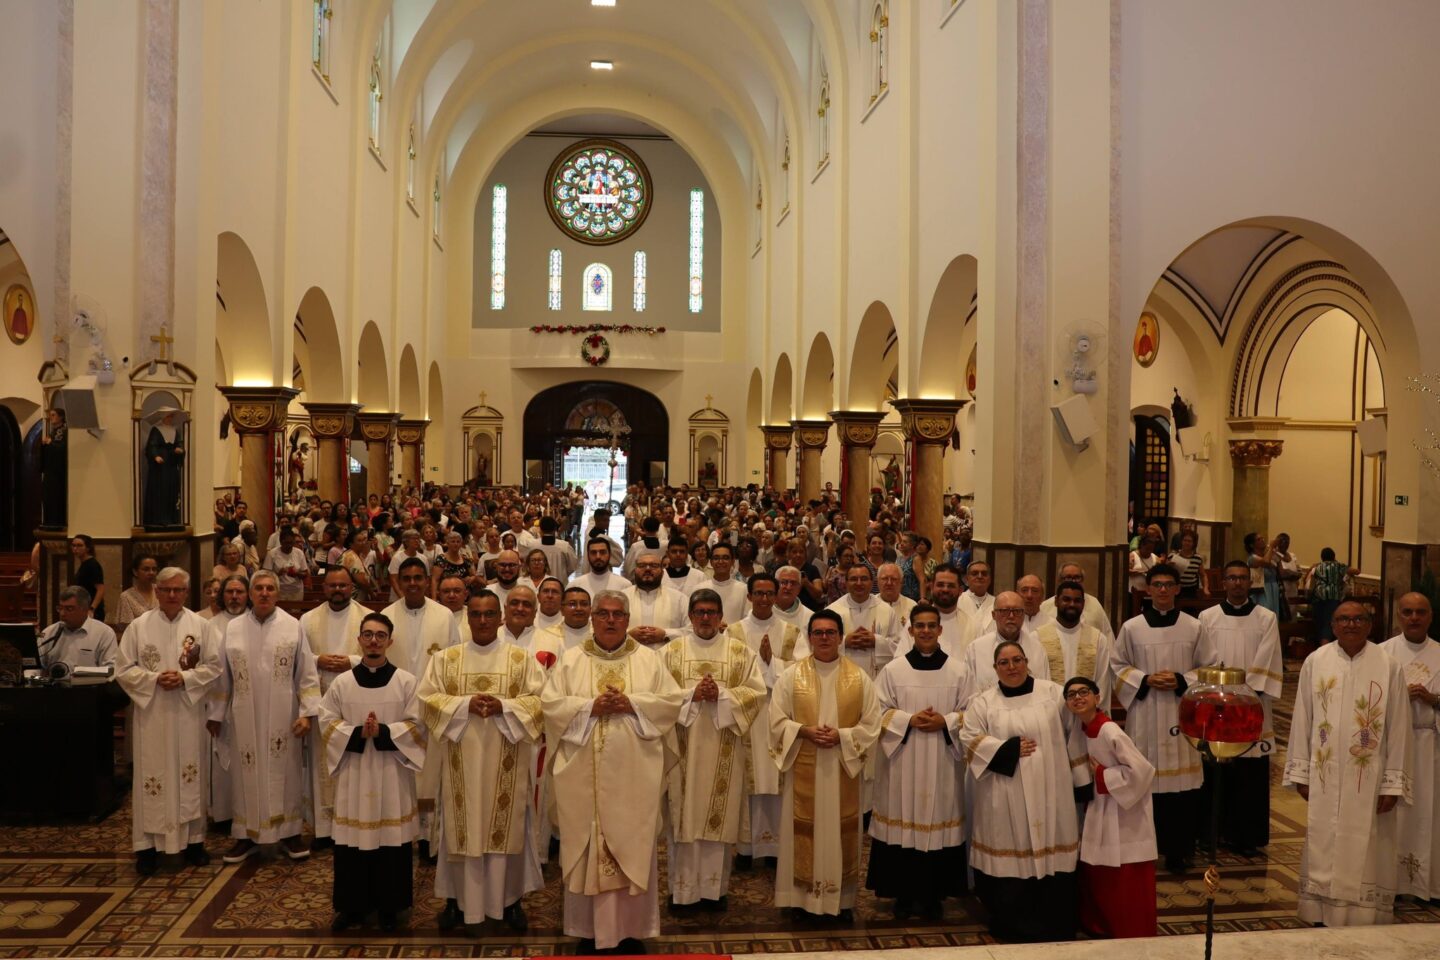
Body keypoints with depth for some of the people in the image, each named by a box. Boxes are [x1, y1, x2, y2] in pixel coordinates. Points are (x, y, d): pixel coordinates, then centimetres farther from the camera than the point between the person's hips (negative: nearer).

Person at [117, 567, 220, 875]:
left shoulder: (199, 626, 3)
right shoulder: (139, 626, 1)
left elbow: (213, 667, 2)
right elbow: (125, 670, 0)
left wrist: (185, 678, -14)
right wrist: (155, 679, -15)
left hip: (189, 713, 1)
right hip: (152, 714, -1)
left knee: (191, 775, 7)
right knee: (151, 777, 1)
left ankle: (193, 840, 17)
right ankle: (148, 845, 9)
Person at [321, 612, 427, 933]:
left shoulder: (406, 681, -1)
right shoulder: (342, 682, 3)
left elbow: (416, 725, -4)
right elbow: (327, 723, 1)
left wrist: (383, 732, -18)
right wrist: (357, 734, -15)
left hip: (392, 772, -1)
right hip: (353, 771, 1)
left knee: (392, 837, 4)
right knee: (352, 837, 5)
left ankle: (389, 906, 18)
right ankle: (351, 905, 21)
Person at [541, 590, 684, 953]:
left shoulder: (649, 659, 6)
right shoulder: (570, 660, 5)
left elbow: (672, 701, 0)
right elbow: (550, 704, -2)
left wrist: (631, 703, -14)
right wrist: (591, 706, -15)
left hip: (634, 774, 0)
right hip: (584, 775, 0)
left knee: (634, 847, 4)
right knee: (586, 847, 4)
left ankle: (632, 929, 14)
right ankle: (589, 928, 15)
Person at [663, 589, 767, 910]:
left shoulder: (741, 651, 5)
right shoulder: (672, 650, 6)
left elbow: (756, 691, -2)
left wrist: (721, 694, -15)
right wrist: (692, 693, -16)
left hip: (723, 749, 0)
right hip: (683, 746, 0)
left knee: (720, 815, 4)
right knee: (683, 814, 2)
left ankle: (714, 887, 16)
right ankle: (682, 888, 13)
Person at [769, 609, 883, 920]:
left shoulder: (859, 677, 1)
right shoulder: (791, 676, 0)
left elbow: (871, 724, 0)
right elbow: (777, 720, -1)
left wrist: (841, 736, -15)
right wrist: (805, 731, -16)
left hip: (842, 769, 1)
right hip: (803, 769, 0)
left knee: (841, 830, 6)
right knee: (804, 831, 4)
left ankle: (842, 899, 19)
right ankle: (802, 897, 16)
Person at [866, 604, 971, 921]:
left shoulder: (958, 670, 3)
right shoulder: (893, 669, 1)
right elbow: (880, 712, 0)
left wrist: (945, 722, -13)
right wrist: (910, 720, -14)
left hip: (943, 763, 1)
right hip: (903, 762, -1)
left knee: (940, 821, 4)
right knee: (903, 822, 2)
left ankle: (934, 894, 19)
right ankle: (904, 893, 16)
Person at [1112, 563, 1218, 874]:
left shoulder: (1194, 628, 2)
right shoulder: (1131, 628, 1)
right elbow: (1118, 667, 6)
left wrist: (1182, 681, -9)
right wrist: (1145, 680, -10)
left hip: (1182, 714, 0)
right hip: (1144, 715, 0)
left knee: (1181, 783, 1)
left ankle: (1178, 850, 15)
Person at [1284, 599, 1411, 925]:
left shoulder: (1389, 667, -4)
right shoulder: (1315, 662, 0)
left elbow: (1398, 729, -3)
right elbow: (1302, 720, 3)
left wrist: (1392, 784, -5)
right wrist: (1301, 773, 1)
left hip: (1369, 780, -1)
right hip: (1325, 779, 1)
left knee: (1365, 852, 6)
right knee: (1323, 849, 9)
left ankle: (1364, 918, 18)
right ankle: (1321, 915, 20)